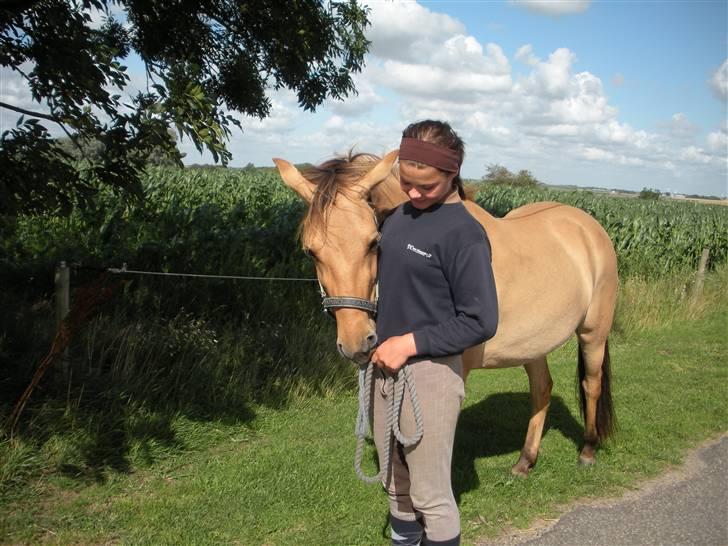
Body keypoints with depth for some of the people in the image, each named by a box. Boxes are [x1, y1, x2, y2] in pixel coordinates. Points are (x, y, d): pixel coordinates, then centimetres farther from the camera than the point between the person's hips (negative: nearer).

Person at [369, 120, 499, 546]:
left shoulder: (464, 234, -19)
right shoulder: (400, 215, 5)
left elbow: (480, 322, -19)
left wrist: (411, 343, -21)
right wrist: (381, 340, 8)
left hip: (430, 374, -8)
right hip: (388, 365, 8)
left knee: (430, 495, 6)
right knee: (396, 483, 23)